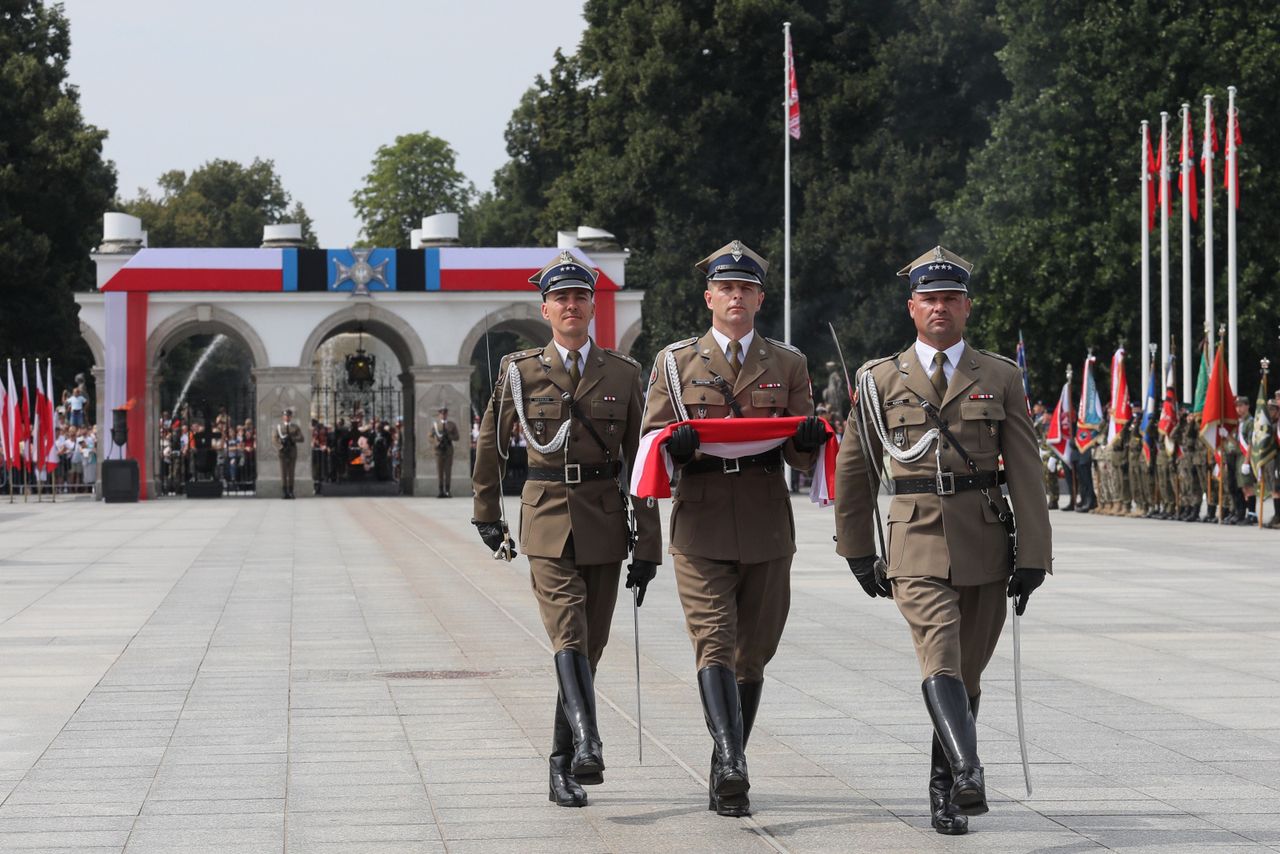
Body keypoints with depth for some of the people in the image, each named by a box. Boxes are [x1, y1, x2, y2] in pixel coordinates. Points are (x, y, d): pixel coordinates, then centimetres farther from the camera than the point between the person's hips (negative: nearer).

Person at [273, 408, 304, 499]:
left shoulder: (295, 427, 10)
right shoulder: (278, 427, 9)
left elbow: (301, 439, 0)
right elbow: (274, 439, 0)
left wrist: (291, 439, -16)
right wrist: (281, 447, -15)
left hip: (292, 452, 1)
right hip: (283, 452, -1)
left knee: (291, 473, 1)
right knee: (283, 472, -5)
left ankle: (291, 492, 4)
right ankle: (284, 492, -5)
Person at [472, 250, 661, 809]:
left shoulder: (623, 374, 6)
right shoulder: (520, 371, 3)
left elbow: (639, 464, 6)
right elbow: (490, 447, 16)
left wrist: (648, 545, 2)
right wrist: (487, 516, 18)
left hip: (604, 522, 2)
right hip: (547, 520, -2)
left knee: (588, 646, 4)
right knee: (568, 636, -19)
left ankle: (563, 772, 13)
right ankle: (587, 746, -35)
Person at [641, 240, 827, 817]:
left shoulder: (789, 364, 12)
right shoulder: (676, 362, 9)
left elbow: (801, 459, 10)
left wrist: (808, 439, -15)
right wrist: (674, 445, -18)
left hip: (768, 527, 2)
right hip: (701, 525, -2)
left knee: (753, 652, 6)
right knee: (714, 640, -15)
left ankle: (726, 775, 17)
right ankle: (730, 761, -27)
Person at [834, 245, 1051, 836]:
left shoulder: (1001, 377, 9)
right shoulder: (879, 379, 8)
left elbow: (1025, 471, 5)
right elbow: (852, 468, 15)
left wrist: (1032, 556, -2)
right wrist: (859, 552, 13)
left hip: (985, 544, 2)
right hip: (917, 543, -2)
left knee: (967, 674, 8)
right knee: (940, 662, -20)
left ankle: (944, 793, 20)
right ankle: (968, 776, -35)